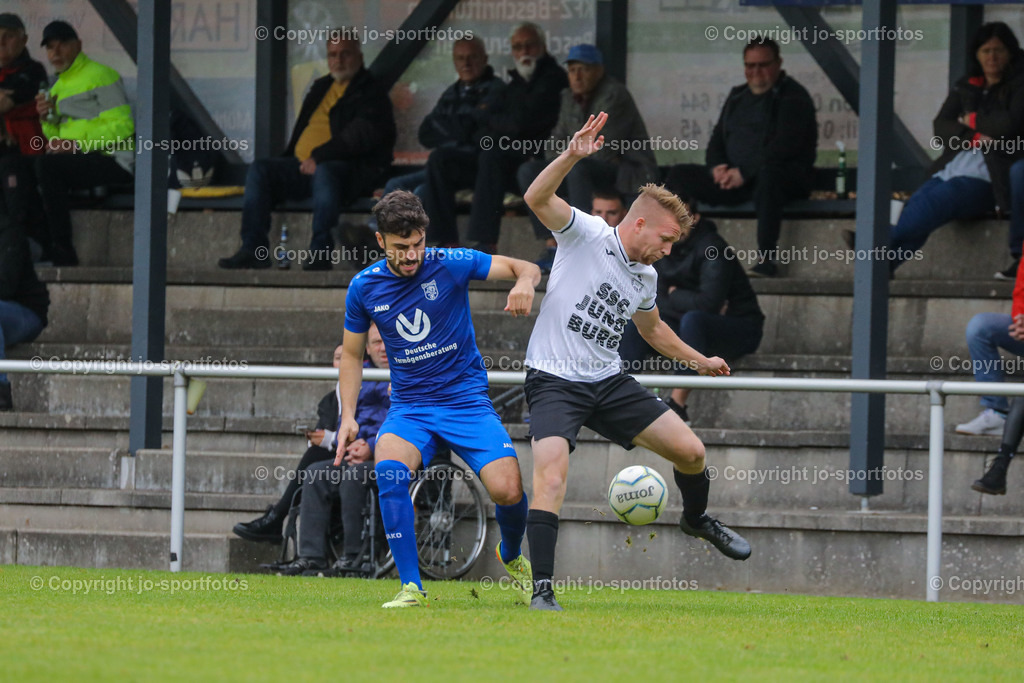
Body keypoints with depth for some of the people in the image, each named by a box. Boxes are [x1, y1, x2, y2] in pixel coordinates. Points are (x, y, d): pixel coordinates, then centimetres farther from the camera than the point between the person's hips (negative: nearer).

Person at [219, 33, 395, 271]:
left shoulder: (371, 93, 1)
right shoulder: (320, 88, 25)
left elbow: (361, 136, -14)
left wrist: (319, 157, -19)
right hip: (303, 166, 8)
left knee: (325, 172, -40)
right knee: (259, 169, -10)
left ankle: (320, 253, -40)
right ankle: (254, 249, -19)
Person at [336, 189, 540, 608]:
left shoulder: (450, 265, -8)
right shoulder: (365, 287, 0)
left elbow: (526, 269, -6)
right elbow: (352, 354, 13)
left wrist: (524, 282, -31)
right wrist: (347, 416, 1)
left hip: (467, 400, -1)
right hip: (409, 407, 1)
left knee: (508, 491, -19)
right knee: (389, 469, -31)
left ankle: (512, 557, 18)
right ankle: (411, 587, -23)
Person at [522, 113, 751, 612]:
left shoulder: (646, 278, 10)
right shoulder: (587, 234, -9)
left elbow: (652, 328, 31)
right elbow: (538, 199, -26)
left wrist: (699, 361, 32)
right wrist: (572, 156, -40)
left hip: (609, 382, 6)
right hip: (553, 380, -6)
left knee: (690, 451, 1)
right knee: (551, 477, -26)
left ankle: (696, 520, 35)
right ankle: (542, 592, -22)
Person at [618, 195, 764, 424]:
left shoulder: (711, 248, -21)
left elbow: (708, 302, -30)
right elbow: (656, 302, -2)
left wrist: (675, 295, -13)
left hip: (739, 331, -7)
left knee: (692, 319, -37)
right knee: (635, 324, -10)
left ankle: (678, 404, -37)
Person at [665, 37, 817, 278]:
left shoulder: (793, 97, -3)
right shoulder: (737, 97, 21)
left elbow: (784, 146, -16)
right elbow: (717, 140, 22)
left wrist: (744, 173, -22)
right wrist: (717, 166, -2)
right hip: (733, 178, 7)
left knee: (767, 173, -43)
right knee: (679, 175, -5)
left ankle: (767, 258, -46)